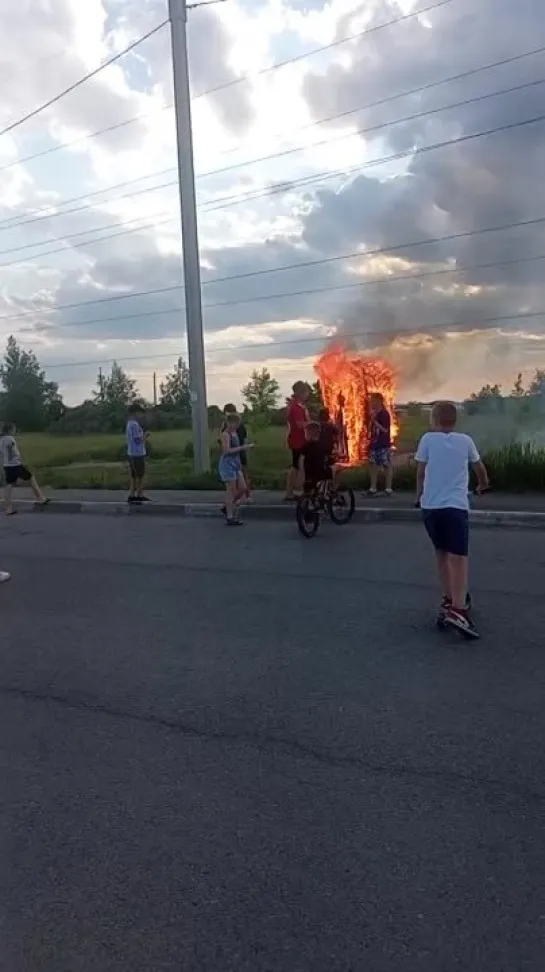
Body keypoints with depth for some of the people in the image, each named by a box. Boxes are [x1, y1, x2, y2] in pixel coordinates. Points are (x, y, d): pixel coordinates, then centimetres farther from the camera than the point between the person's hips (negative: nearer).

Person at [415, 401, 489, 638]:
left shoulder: (428, 439, 6)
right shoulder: (465, 440, 10)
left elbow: (420, 472, 8)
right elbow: (479, 466, 27)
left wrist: (419, 495, 27)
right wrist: (483, 482, 49)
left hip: (430, 506, 2)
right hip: (456, 506, -1)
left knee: (441, 553, 19)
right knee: (458, 557, -7)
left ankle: (449, 600, 27)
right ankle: (458, 610, -21)